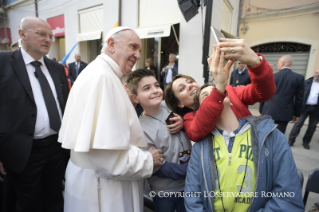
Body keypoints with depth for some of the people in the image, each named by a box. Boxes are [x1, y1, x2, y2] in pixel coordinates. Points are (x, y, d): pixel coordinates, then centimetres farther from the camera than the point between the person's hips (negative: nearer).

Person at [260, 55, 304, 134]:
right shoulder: (299, 78, -2)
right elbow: (299, 98, 1)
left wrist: (261, 110, 11)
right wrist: (297, 114, 11)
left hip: (269, 111, 0)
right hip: (285, 112, 1)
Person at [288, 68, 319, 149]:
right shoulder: (306, 82, 2)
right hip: (305, 107, -2)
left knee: (312, 126, 10)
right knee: (298, 124, -2)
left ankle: (306, 141, 24)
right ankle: (291, 140, 5)